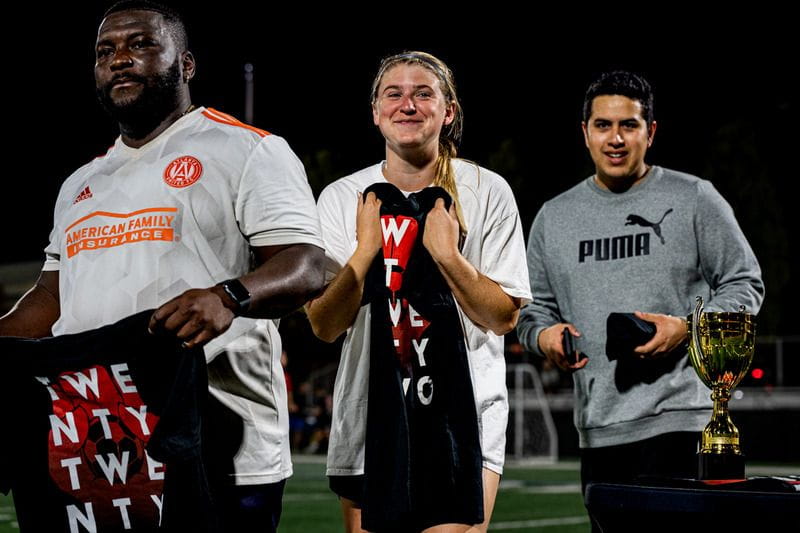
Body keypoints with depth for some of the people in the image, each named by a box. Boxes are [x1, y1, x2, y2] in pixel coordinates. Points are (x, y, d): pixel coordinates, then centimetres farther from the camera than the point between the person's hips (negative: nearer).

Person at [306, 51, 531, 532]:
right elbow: (325, 325, -2)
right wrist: (366, 248, -14)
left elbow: (504, 317, -2)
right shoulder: (341, 199, 3)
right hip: (366, 421, 2)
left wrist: (448, 257, -15)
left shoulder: (487, 193, 0)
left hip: (467, 422, -2)